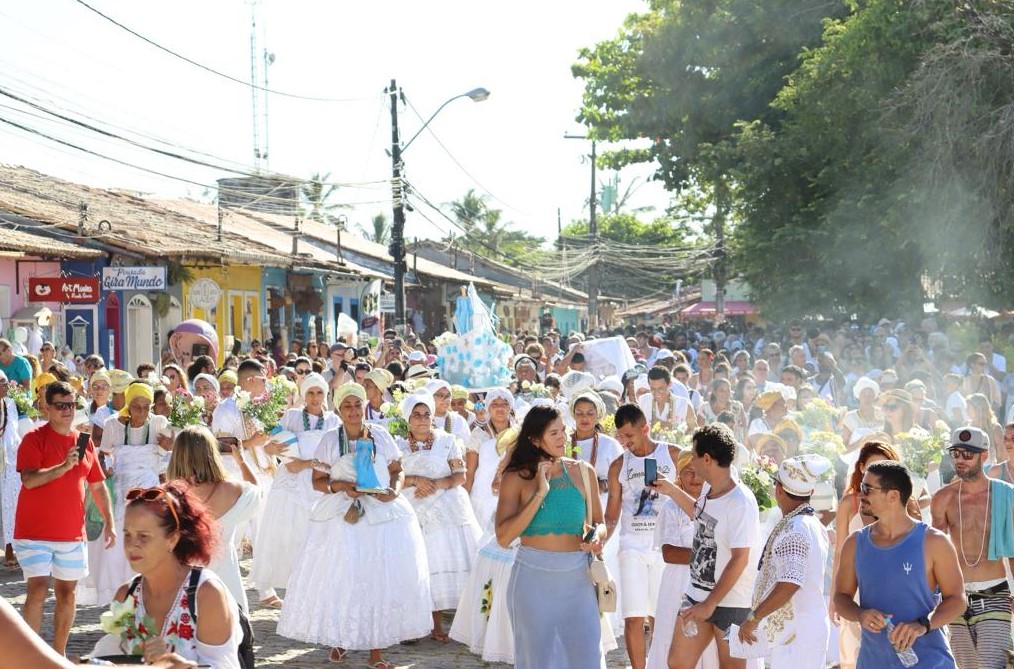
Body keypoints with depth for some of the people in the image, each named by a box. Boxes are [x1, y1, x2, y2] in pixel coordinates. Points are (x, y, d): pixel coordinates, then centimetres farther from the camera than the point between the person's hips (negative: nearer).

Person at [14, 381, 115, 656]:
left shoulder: (85, 442, 9)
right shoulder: (34, 439, -7)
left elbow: (98, 486, 14)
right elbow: (29, 480, -20)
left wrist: (109, 523, 8)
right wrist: (64, 466, -28)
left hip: (72, 532, 5)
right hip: (35, 532, -5)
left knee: (66, 592, 10)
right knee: (38, 589, -12)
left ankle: (58, 653, 21)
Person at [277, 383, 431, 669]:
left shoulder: (380, 435, 5)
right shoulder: (330, 439, 3)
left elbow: (397, 471, 10)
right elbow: (318, 481, 5)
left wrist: (395, 490, -9)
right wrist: (341, 486, -13)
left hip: (384, 515, 1)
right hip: (342, 517, -1)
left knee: (381, 578, -2)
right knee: (341, 579, -3)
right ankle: (340, 638, 17)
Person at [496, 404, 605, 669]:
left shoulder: (582, 472, 3)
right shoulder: (517, 477, -3)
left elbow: (599, 523, 13)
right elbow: (503, 537, -14)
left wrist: (596, 536, -11)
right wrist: (540, 493, -15)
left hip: (577, 578, 2)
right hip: (532, 578, -2)